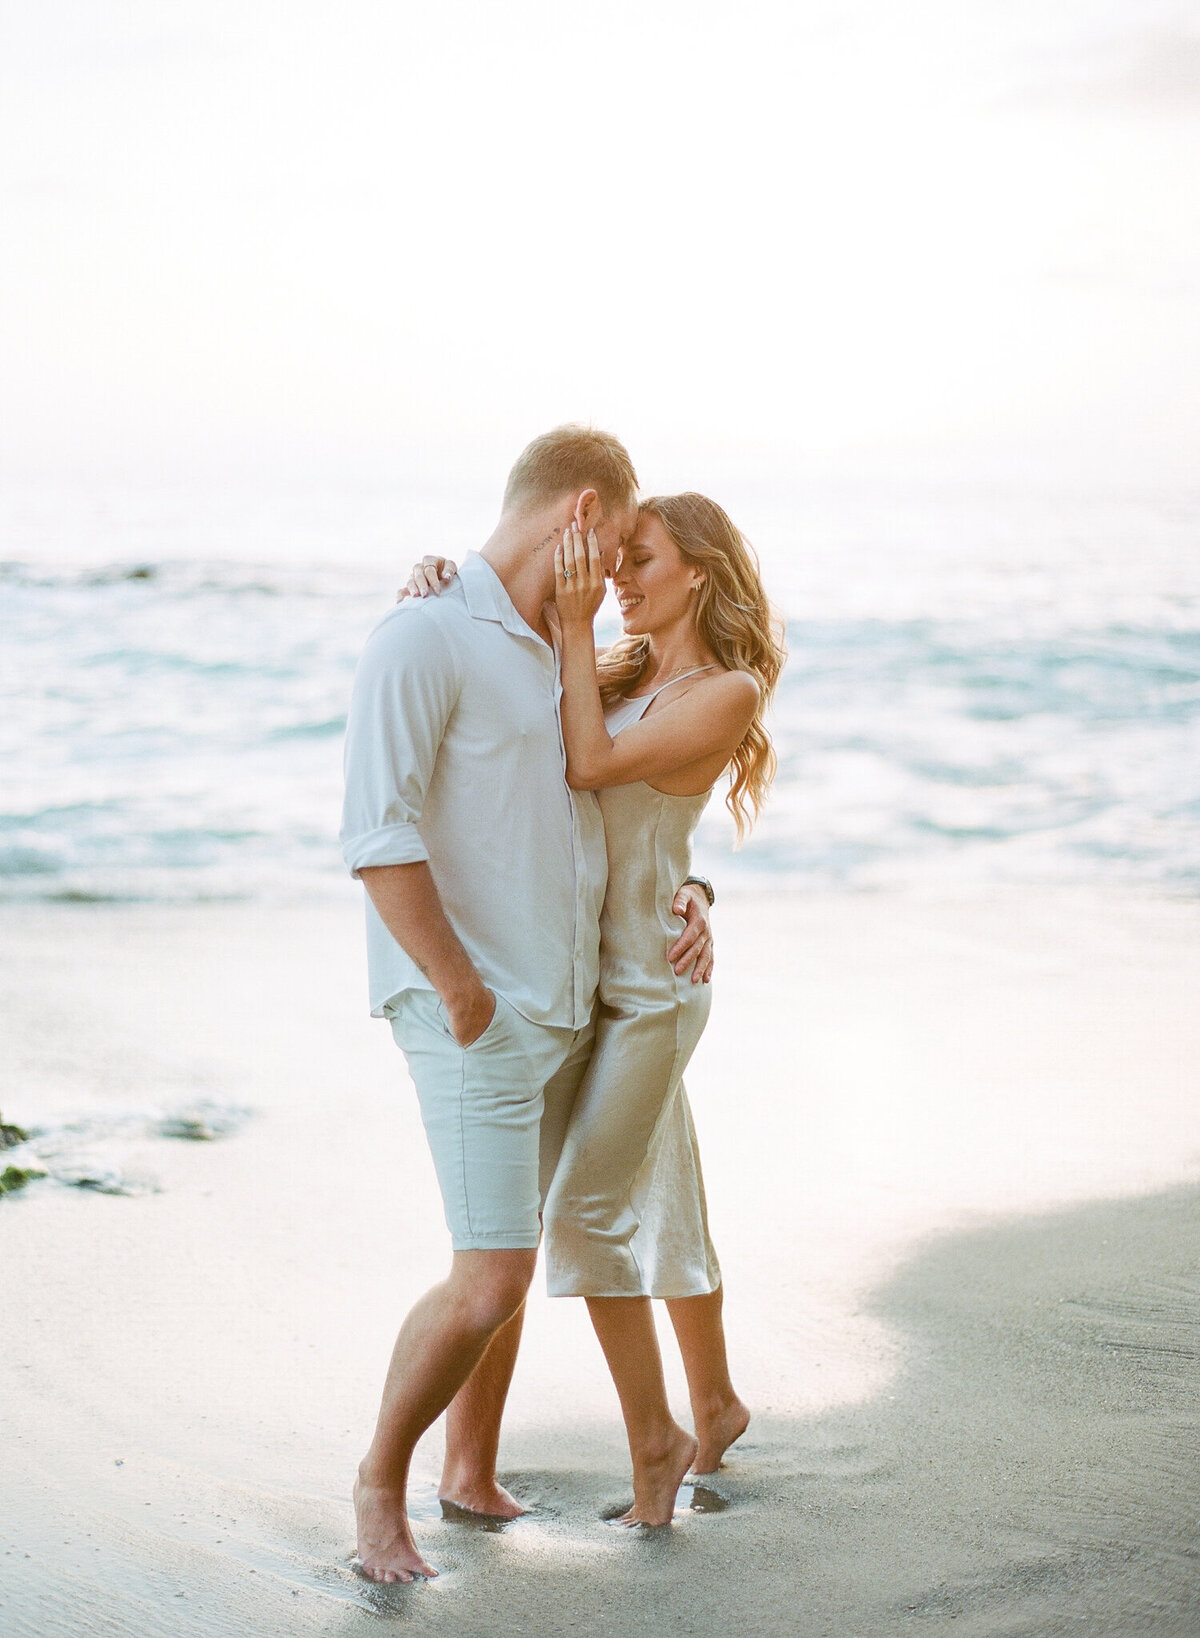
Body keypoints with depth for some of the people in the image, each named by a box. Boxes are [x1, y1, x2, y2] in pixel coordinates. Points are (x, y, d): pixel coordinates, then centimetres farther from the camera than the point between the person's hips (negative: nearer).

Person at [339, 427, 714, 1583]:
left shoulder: (557, 655, 15)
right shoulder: (425, 639, -14)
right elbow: (380, 837, -21)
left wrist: (685, 893, 8)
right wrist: (467, 1001, -18)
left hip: (567, 1010, 9)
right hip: (472, 1017, -9)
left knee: (508, 1258, 16)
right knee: (490, 1280, -10)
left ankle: (468, 1474, 31)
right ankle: (382, 1479, 10)